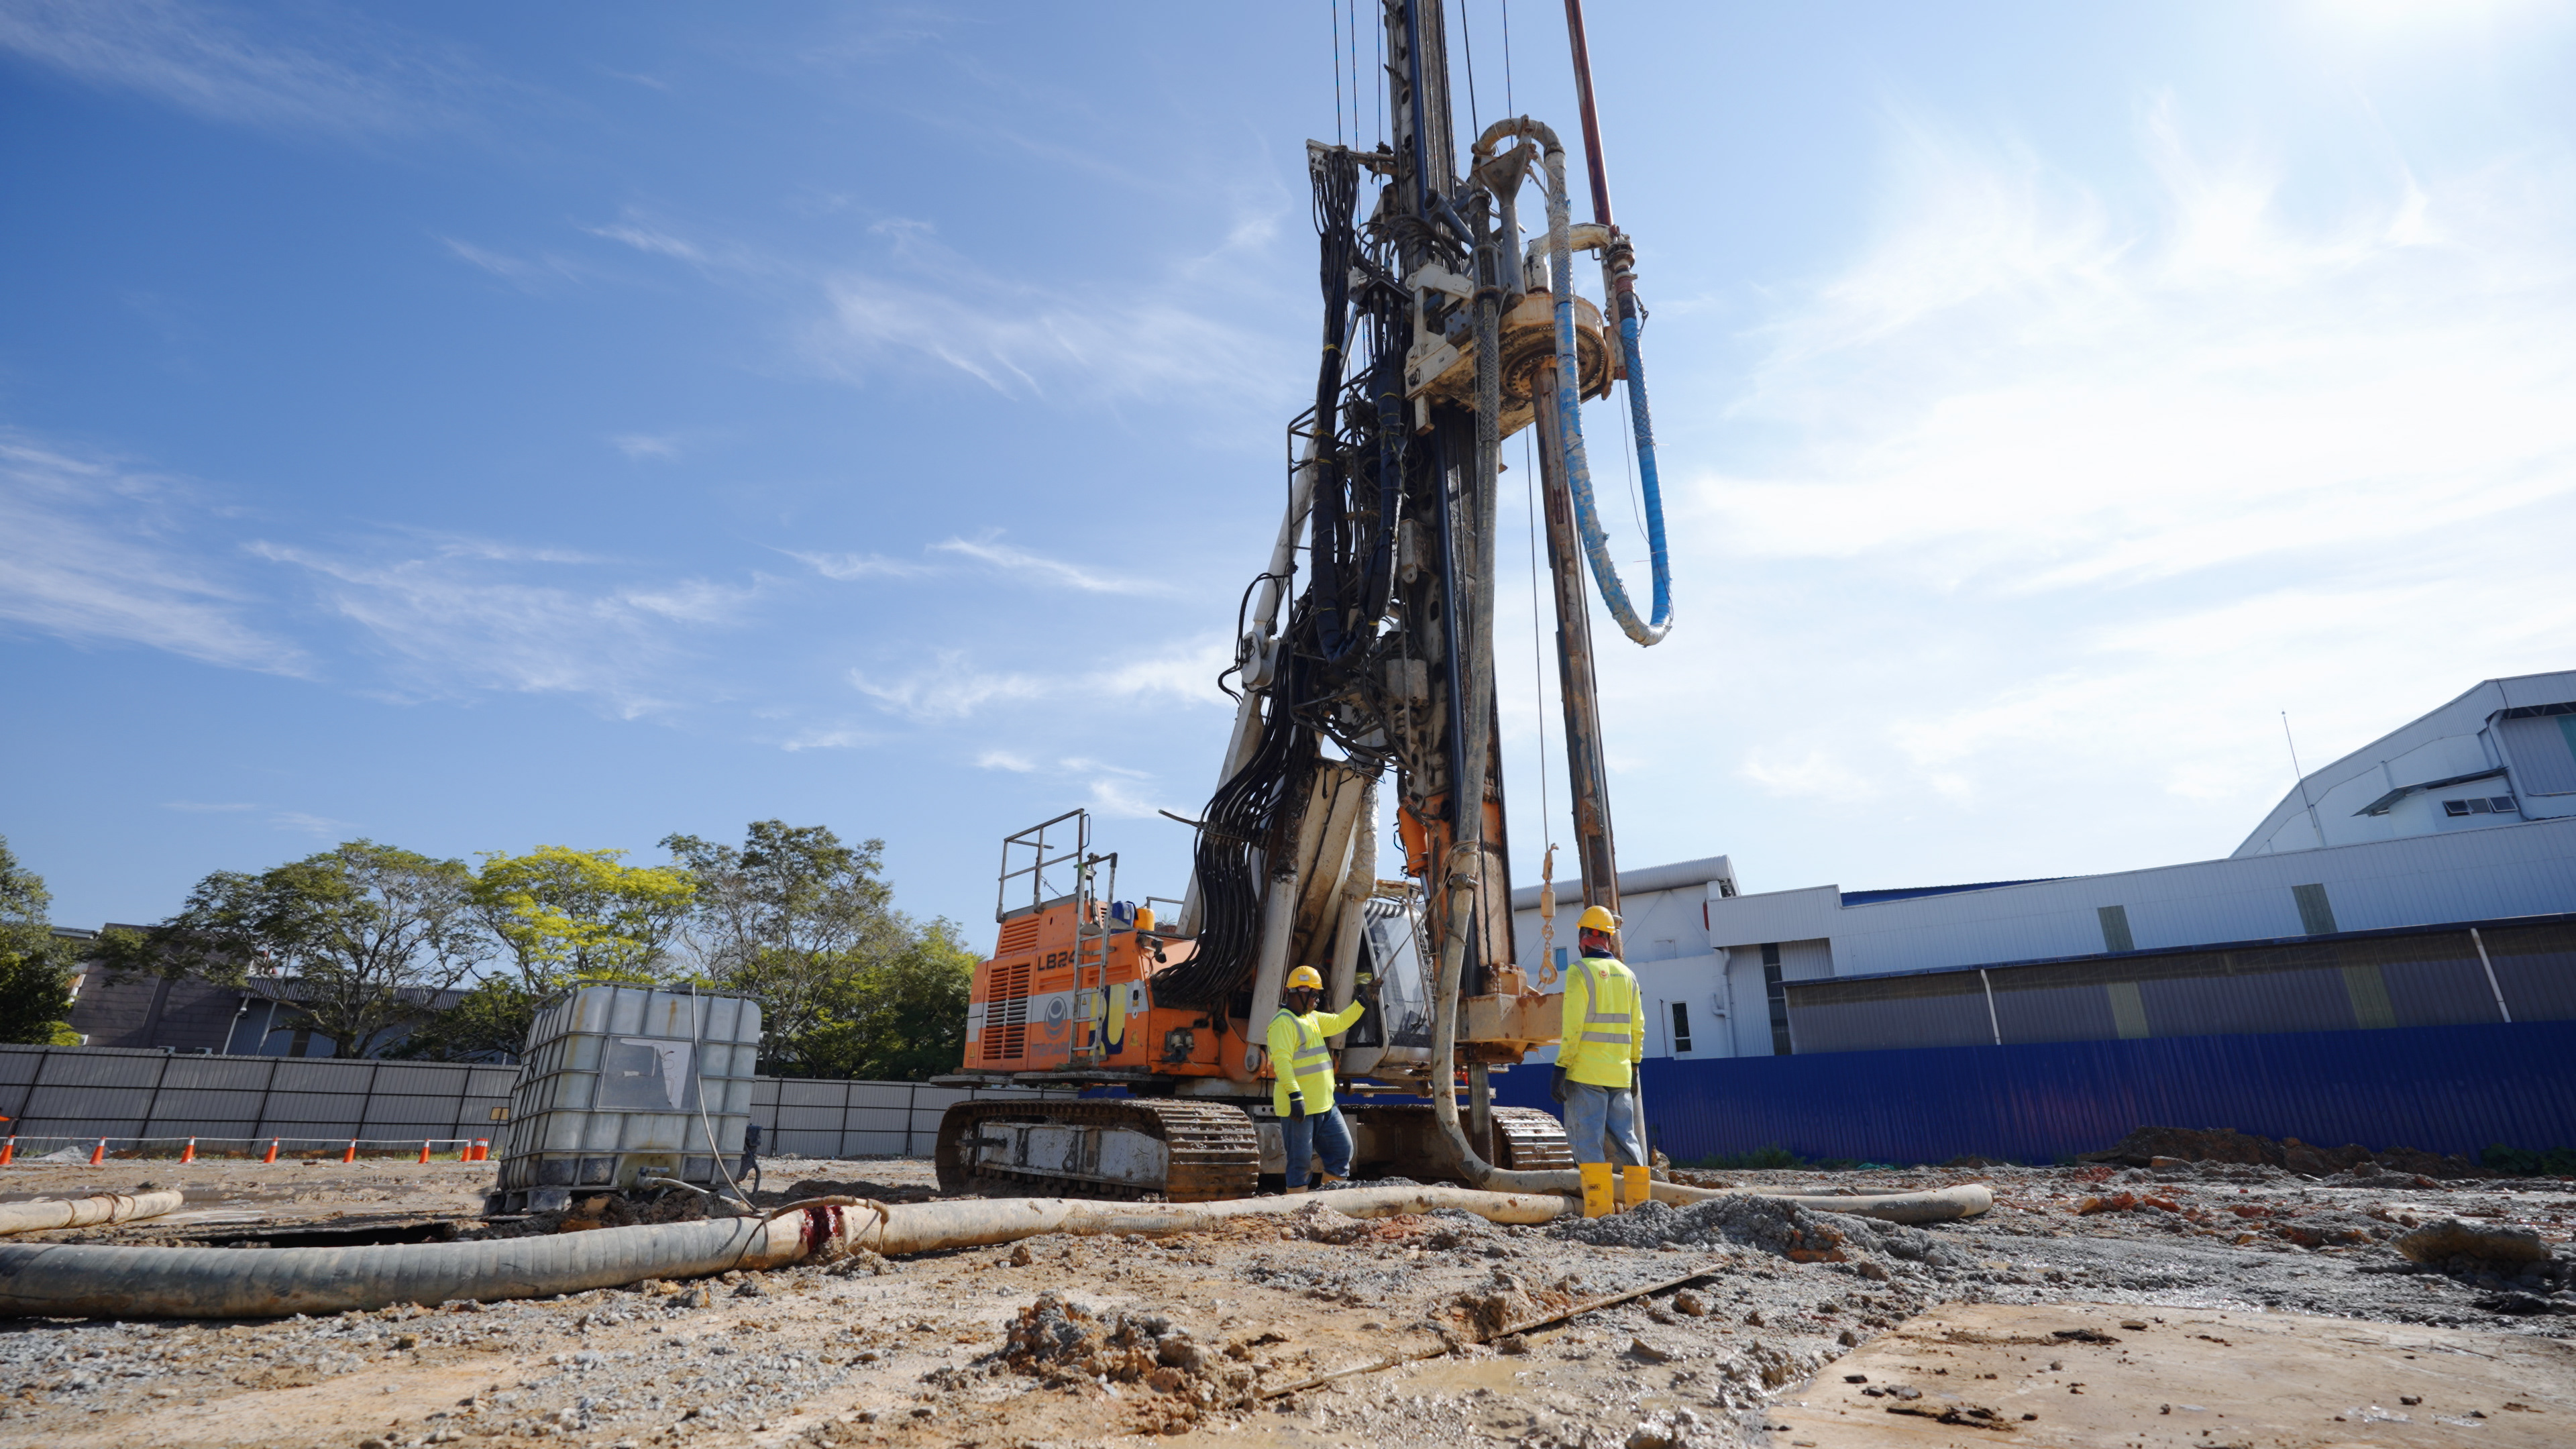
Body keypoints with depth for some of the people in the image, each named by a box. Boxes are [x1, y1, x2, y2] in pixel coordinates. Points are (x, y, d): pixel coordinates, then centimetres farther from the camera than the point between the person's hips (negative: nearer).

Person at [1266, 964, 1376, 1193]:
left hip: (1325, 1105, 10)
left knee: (1342, 1149, 13)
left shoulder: (1312, 1018, 16)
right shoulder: (1284, 1023, -16)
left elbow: (1339, 1022, 24)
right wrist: (1295, 1095, -31)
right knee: (1301, 1161, -2)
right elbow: (1281, 1061, -24)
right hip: (1298, 1106, -10)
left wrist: (1363, 1001, 15)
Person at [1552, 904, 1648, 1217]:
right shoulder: (1626, 974, 11)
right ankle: (1640, 1205, 13)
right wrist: (1634, 1066, 21)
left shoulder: (1580, 972, -8)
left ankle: (1598, 1209, -7)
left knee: (1587, 1139, -3)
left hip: (1586, 1073, -6)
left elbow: (1573, 1026, -14)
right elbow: (1637, 1027, 13)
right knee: (1624, 1136, 13)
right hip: (1619, 1074, 6)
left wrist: (1561, 1067, -11)